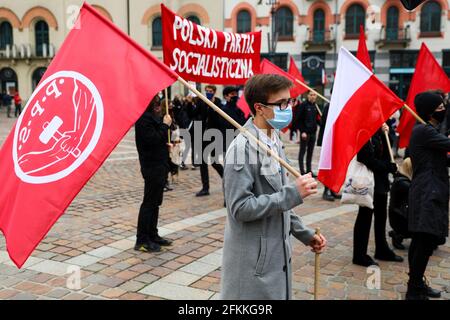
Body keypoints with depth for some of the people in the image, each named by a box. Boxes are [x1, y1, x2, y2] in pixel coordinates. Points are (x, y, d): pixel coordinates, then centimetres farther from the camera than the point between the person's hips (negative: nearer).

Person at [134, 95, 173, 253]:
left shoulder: (154, 116, 16)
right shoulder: (144, 118, -15)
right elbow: (152, 139, -23)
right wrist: (165, 125, -15)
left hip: (160, 164, 10)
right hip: (152, 166, -10)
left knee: (155, 202, 15)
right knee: (149, 202, -5)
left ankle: (152, 235, 24)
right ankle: (142, 240, 2)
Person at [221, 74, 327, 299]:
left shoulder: (275, 141, 8)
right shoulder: (243, 148, -21)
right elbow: (240, 208, -24)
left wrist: (304, 234, 13)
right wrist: (293, 193, -24)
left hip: (277, 255, 8)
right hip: (254, 262, -8)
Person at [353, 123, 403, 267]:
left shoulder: (378, 132, 9)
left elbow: (386, 153, 10)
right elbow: (369, 160, -20)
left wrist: (385, 133, -1)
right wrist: (390, 167, -14)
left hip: (381, 181, 9)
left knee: (381, 216, 17)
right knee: (365, 216, 0)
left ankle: (382, 250, 32)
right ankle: (360, 255, 11)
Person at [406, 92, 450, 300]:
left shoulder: (426, 131, 20)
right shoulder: (424, 131, -12)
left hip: (429, 193, 10)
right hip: (428, 195, -10)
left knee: (420, 242, 15)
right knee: (426, 242, -10)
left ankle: (416, 284, 25)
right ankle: (414, 291, -3)